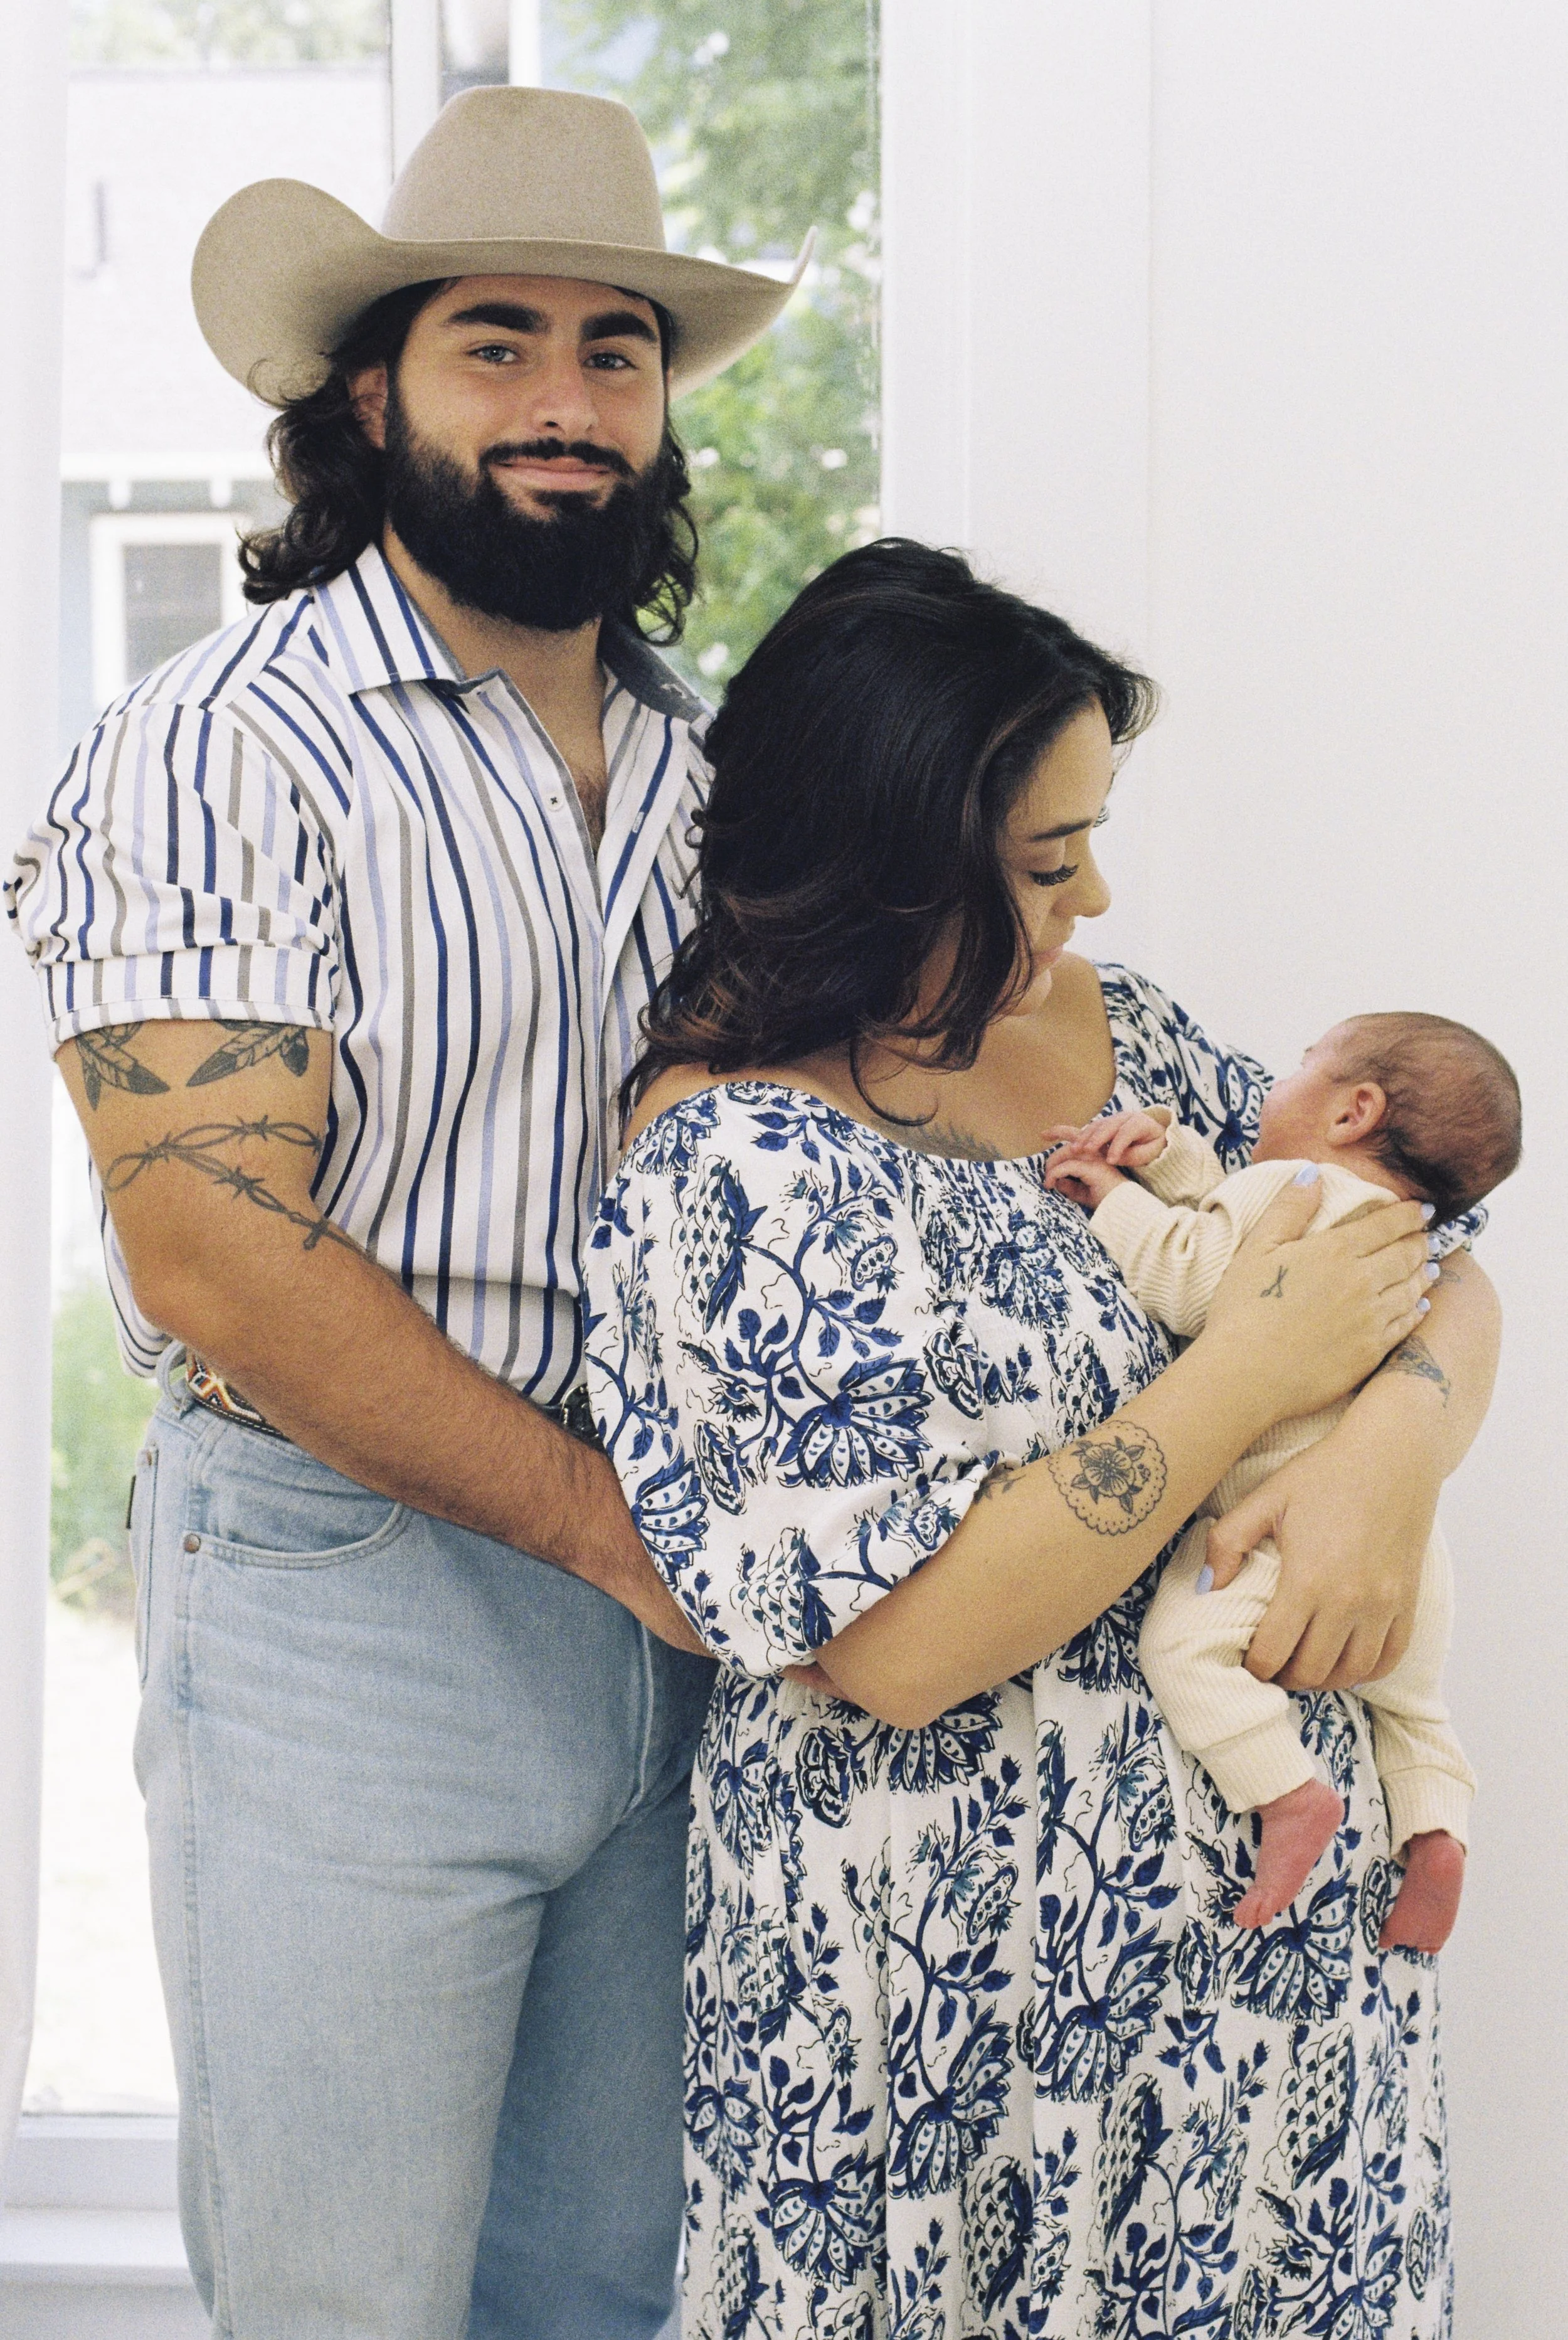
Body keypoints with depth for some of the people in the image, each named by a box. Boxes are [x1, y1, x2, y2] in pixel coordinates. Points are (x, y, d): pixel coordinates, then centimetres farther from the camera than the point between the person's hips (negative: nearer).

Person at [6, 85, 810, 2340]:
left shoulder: (708, 761, 11)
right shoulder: (220, 751, -10)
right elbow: (213, 1246, -18)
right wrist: (618, 1527, -16)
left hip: (669, 1619, 6)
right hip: (346, 1612, -6)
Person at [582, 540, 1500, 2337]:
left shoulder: (1112, 1028, 5)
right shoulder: (734, 1167, -18)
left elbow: (1435, 1270, 10)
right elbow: (900, 1643, -24)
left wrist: (1390, 1450, -13)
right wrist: (1251, 1371, -18)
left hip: (1261, 1902, 7)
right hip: (976, 1976, -7)